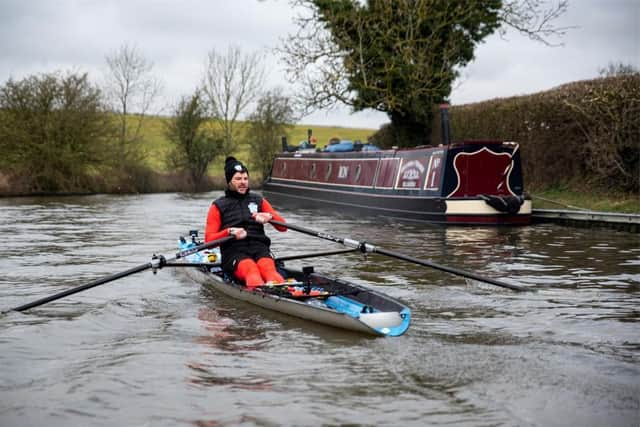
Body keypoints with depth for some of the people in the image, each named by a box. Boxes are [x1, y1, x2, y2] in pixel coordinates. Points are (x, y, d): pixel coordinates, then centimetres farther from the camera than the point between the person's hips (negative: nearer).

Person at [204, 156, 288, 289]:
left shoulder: (259, 201, 23)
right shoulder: (218, 206, 16)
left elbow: (283, 227, 14)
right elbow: (209, 240, 5)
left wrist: (269, 217, -7)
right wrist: (229, 232, -14)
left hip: (259, 248, 2)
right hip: (234, 251, -2)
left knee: (268, 267, -34)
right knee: (250, 268, -36)